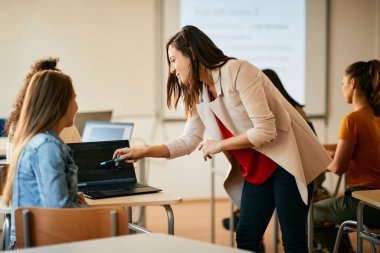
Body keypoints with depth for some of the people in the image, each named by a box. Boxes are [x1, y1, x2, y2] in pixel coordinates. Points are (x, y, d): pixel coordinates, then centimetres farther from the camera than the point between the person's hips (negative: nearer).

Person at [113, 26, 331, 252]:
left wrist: (219, 145, -13)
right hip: (256, 169, 8)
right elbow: (189, 141, 13)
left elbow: (266, 130, -23)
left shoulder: (238, 71, -19)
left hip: (287, 160, -8)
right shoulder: (198, 93, 7)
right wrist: (143, 152, 5)